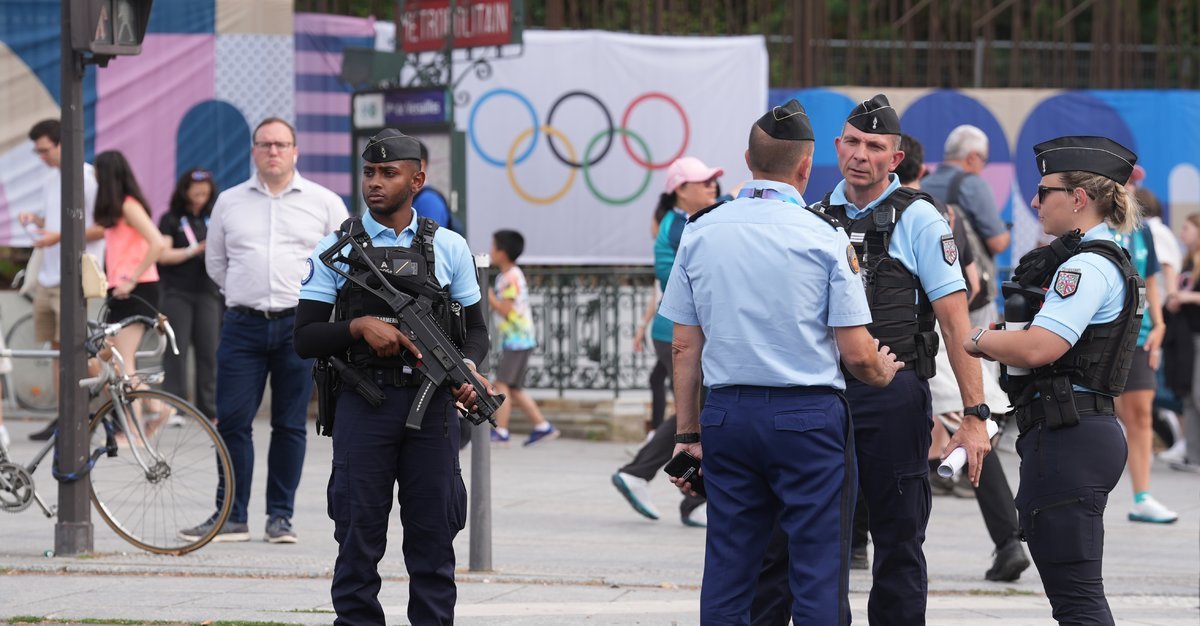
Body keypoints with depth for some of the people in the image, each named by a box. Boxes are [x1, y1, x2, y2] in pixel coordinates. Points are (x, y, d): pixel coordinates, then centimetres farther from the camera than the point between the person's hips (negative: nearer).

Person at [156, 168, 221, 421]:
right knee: (176, 351, -5)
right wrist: (194, 251, -15)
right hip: (177, 293, -3)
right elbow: (163, 255, -6)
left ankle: (209, 407, 3)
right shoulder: (172, 220, 4)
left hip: (207, 293, 3)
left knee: (209, 352, -1)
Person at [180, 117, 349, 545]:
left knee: (290, 425, 2)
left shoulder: (324, 203, 5)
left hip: (299, 327, -1)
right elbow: (215, 261, 21)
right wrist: (242, 292, 13)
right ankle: (232, 517, 2)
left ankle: (281, 516, 9)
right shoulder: (229, 202, 10)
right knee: (232, 421, -4)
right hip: (243, 325, 1)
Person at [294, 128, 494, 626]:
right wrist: (360, 327, -16)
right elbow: (305, 338, 1)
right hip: (364, 406, -1)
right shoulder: (336, 249, 4)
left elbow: (475, 327, 11)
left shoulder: (448, 247, 8)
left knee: (433, 537, 4)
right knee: (359, 539, 1)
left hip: (433, 405, 1)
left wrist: (467, 367, -10)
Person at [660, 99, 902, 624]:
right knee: (819, 580, 0)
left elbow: (684, 345, 7)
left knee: (726, 579, 9)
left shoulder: (700, 232, 4)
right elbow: (856, 354, -7)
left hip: (726, 413, 4)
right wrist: (882, 372, 16)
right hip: (808, 415, -4)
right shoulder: (824, 237, -7)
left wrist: (688, 434, 13)